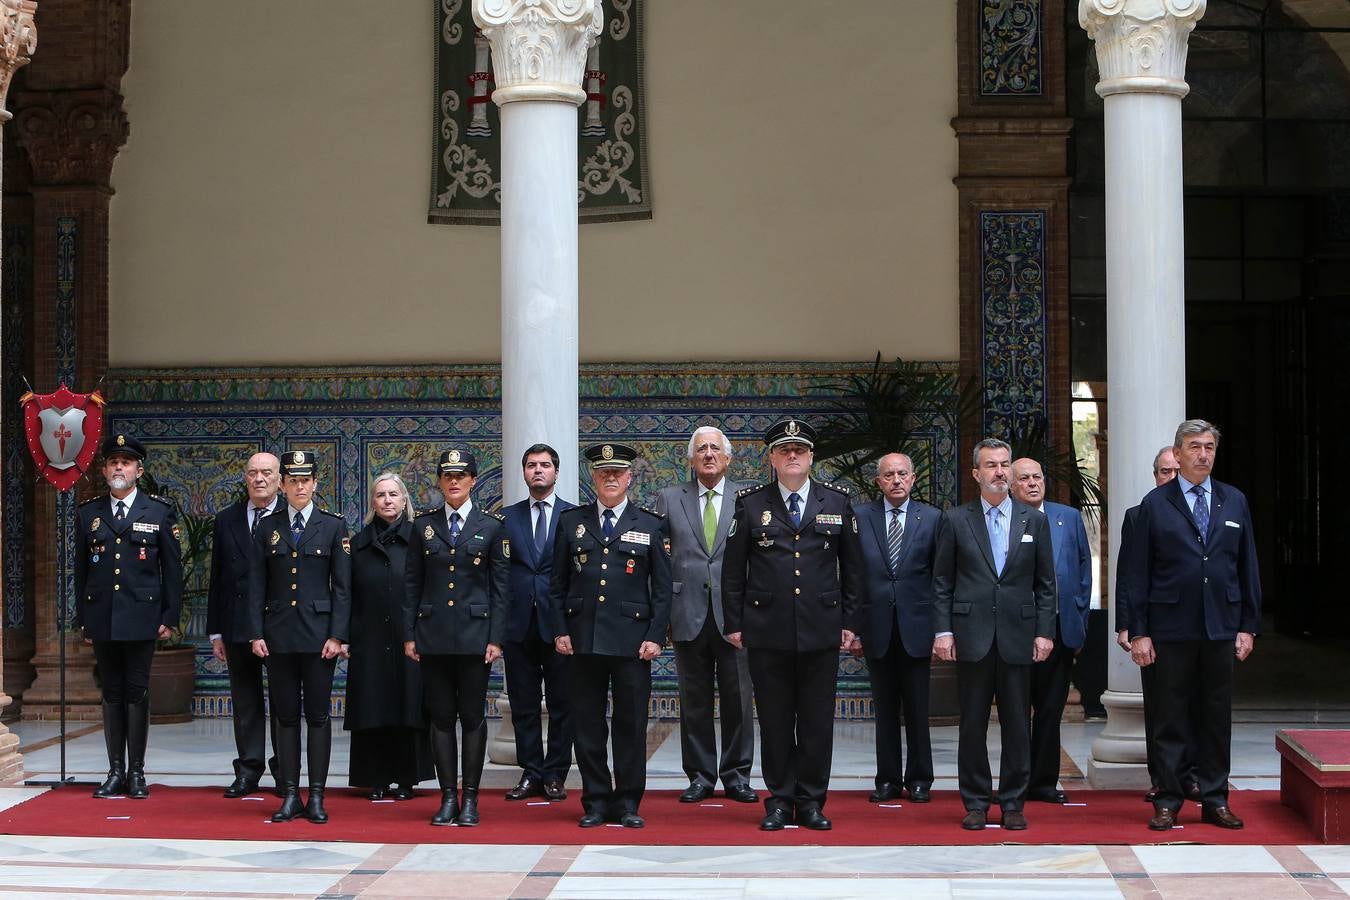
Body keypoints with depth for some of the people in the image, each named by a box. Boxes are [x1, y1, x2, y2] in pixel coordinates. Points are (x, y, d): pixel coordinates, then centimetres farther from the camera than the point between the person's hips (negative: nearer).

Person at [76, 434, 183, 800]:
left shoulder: (160, 512, 3)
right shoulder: (88, 513, 9)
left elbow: (173, 569, 3)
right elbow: (81, 570, 11)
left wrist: (170, 617, -2)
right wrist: (82, 619, 8)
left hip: (141, 617, -2)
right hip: (101, 619, 2)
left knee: (137, 694, 0)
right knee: (112, 694, 7)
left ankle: (136, 772, 6)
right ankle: (116, 772, 12)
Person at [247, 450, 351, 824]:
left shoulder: (333, 526, 2)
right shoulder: (267, 527, 8)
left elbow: (342, 586, 0)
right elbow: (257, 585, 7)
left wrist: (337, 636, -7)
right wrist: (256, 633, -1)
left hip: (318, 633, -2)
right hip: (279, 634, 2)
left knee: (318, 715, 0)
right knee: (286, 715, 5)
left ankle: (316, 796, 5)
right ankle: (290, 795, 10)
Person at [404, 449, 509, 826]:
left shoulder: (492, 526, 2)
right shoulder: (424, 525, 7)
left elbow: (500, 585, 1)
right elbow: (411, 583, 9)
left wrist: (496, 637, -5)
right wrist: (409, 634, 3)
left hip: (474, 633, -2)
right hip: (433, 634, 2)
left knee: (472, 716, 1)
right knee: (441, 716, 4)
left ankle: (470, 798, 7)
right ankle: (448, 797, 10)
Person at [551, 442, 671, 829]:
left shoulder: (651, 526, 6)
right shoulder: (571, 521, 10)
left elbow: (662, 589, 4)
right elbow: (558, 583, 11)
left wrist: (655, 637, -4)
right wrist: (560, 631, 2)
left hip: (632, 639, -1)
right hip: (583, 639, 1)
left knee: (631, 724, 2)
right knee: (588, 724, 4)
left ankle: (628, 803, 11)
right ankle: (596, 801, 13)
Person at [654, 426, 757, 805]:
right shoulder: (669, 499, 8)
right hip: (689, 614, 1)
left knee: (738, 699, 3)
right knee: (694, 701, 6)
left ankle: (736, 775, 13)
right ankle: (700, 776, 15)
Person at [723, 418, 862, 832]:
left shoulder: (836, 502, 8)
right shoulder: (750, 504, 4)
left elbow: (852, 568, 11)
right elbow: (733, 569, 6)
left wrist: (849, 622, 7)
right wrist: (734, 623, 2)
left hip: (822, 630, 1)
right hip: (767, 630, -1)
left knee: (817, 721, 4)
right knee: (775, 721, 4)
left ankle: (811, 803, 14)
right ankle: (779, 802, 14)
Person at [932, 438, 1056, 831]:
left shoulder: (1034, 521, 9)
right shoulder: (955, 520, 5)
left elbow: (1045, 584, 9)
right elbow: (942, 582, 5)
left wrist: (1045, 632, 1)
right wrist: (943, 630, -4)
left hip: (1018, 637, 1)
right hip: (972, 637, -1)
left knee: (1017, 725, 4)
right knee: (972, 725, 3)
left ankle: (1013, 803, 13)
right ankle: (976, 802, 12)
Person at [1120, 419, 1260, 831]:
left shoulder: (1234, 501, 10)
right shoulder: (1155, 504, 1)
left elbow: (1247, 567, 11)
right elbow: (1137, 573, -1)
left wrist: (1248, 625, 5)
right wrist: (1138, 632, -6)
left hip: (1221, 627, 3)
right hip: (1171, 628, -2)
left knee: (1216, 716, 8)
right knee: (1170, 718, 3)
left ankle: (1215, 800, 16)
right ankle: (1167, 801, 10)